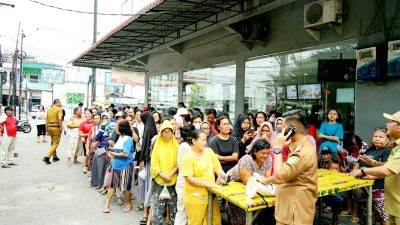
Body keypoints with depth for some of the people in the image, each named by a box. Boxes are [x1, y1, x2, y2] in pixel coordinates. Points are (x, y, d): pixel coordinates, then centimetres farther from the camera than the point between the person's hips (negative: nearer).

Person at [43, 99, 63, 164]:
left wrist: (47, 130, 17)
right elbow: (60, 118, -20)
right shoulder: (59, 109, -7)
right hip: (56, 127, -7)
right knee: (55, 143, -1)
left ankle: (55, 157, 28)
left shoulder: (49, 109, 13)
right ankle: (47, 157, -13)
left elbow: (46, 120, 13)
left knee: (53, 142, 20)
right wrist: (61, 128, -15)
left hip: (49, 127, 7)